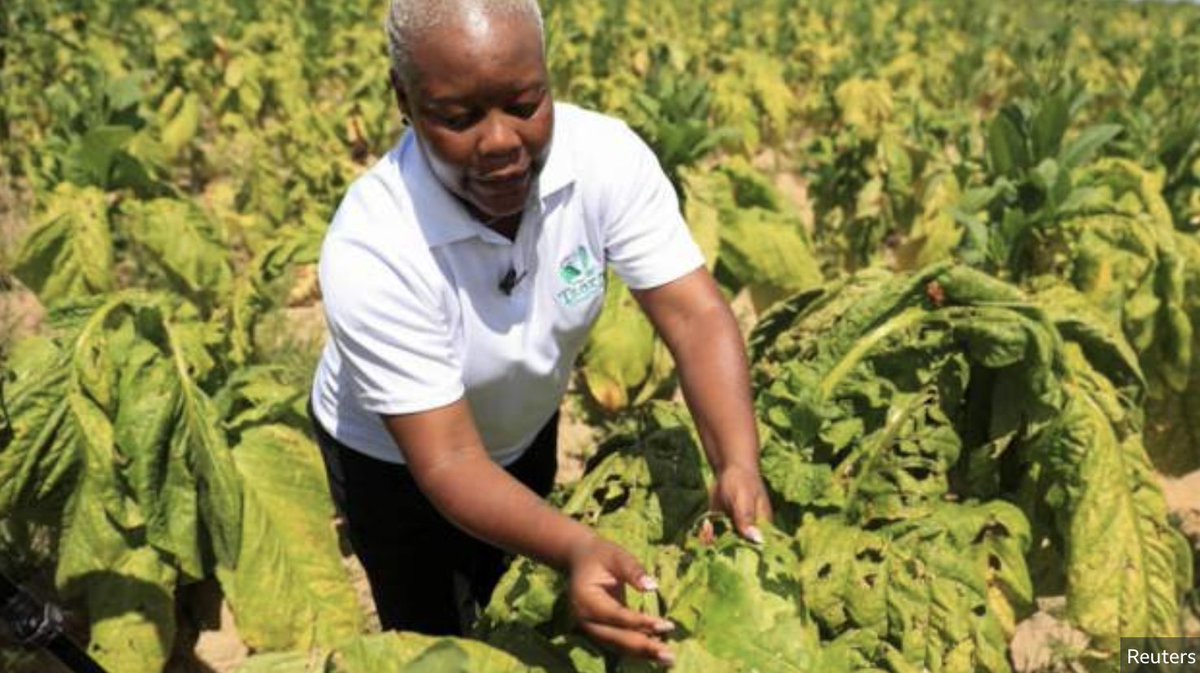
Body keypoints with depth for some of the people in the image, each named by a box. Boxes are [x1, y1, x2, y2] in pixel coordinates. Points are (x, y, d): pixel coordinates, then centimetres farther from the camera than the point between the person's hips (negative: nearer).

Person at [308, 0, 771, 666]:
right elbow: (448, 461, -37)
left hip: (526, 427, 4)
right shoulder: (370, 253, -38)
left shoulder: (607, 156, -29)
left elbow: (695, 317, -29)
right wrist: (576, 549, -53)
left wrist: (738, 468, -46)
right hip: (394, 458, -3)